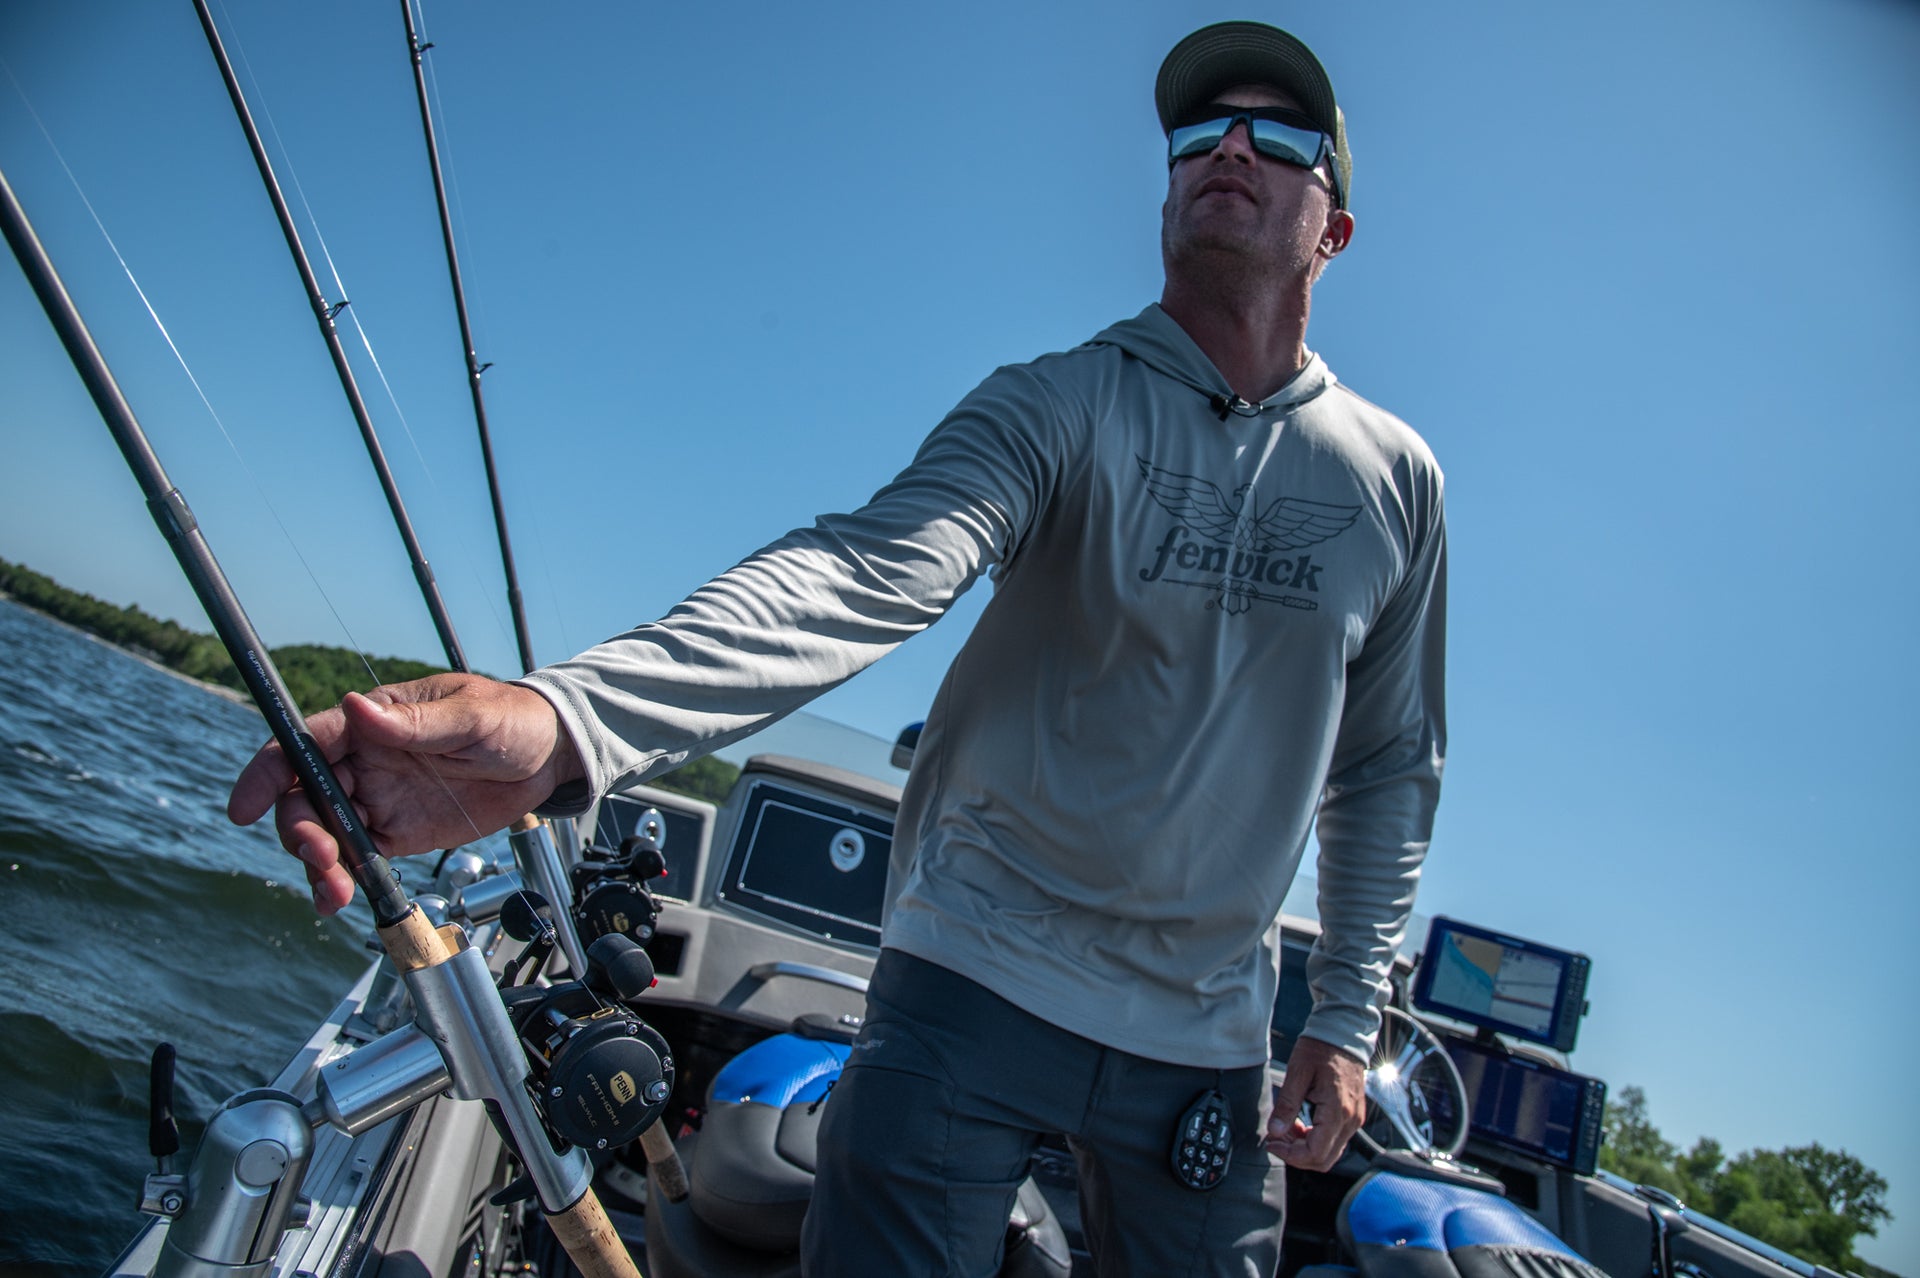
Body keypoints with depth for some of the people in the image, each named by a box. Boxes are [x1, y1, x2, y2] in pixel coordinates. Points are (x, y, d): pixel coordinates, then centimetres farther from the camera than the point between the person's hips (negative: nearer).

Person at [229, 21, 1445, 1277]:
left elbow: (1391, 766, 10)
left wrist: (1349, 1016, 5)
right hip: (980, 983, -3)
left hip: (1208, 1038, 4)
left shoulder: (1397, 476, 3)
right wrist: (563, 718, -44)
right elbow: (865, 571, -27)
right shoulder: (1056, 407, -8)